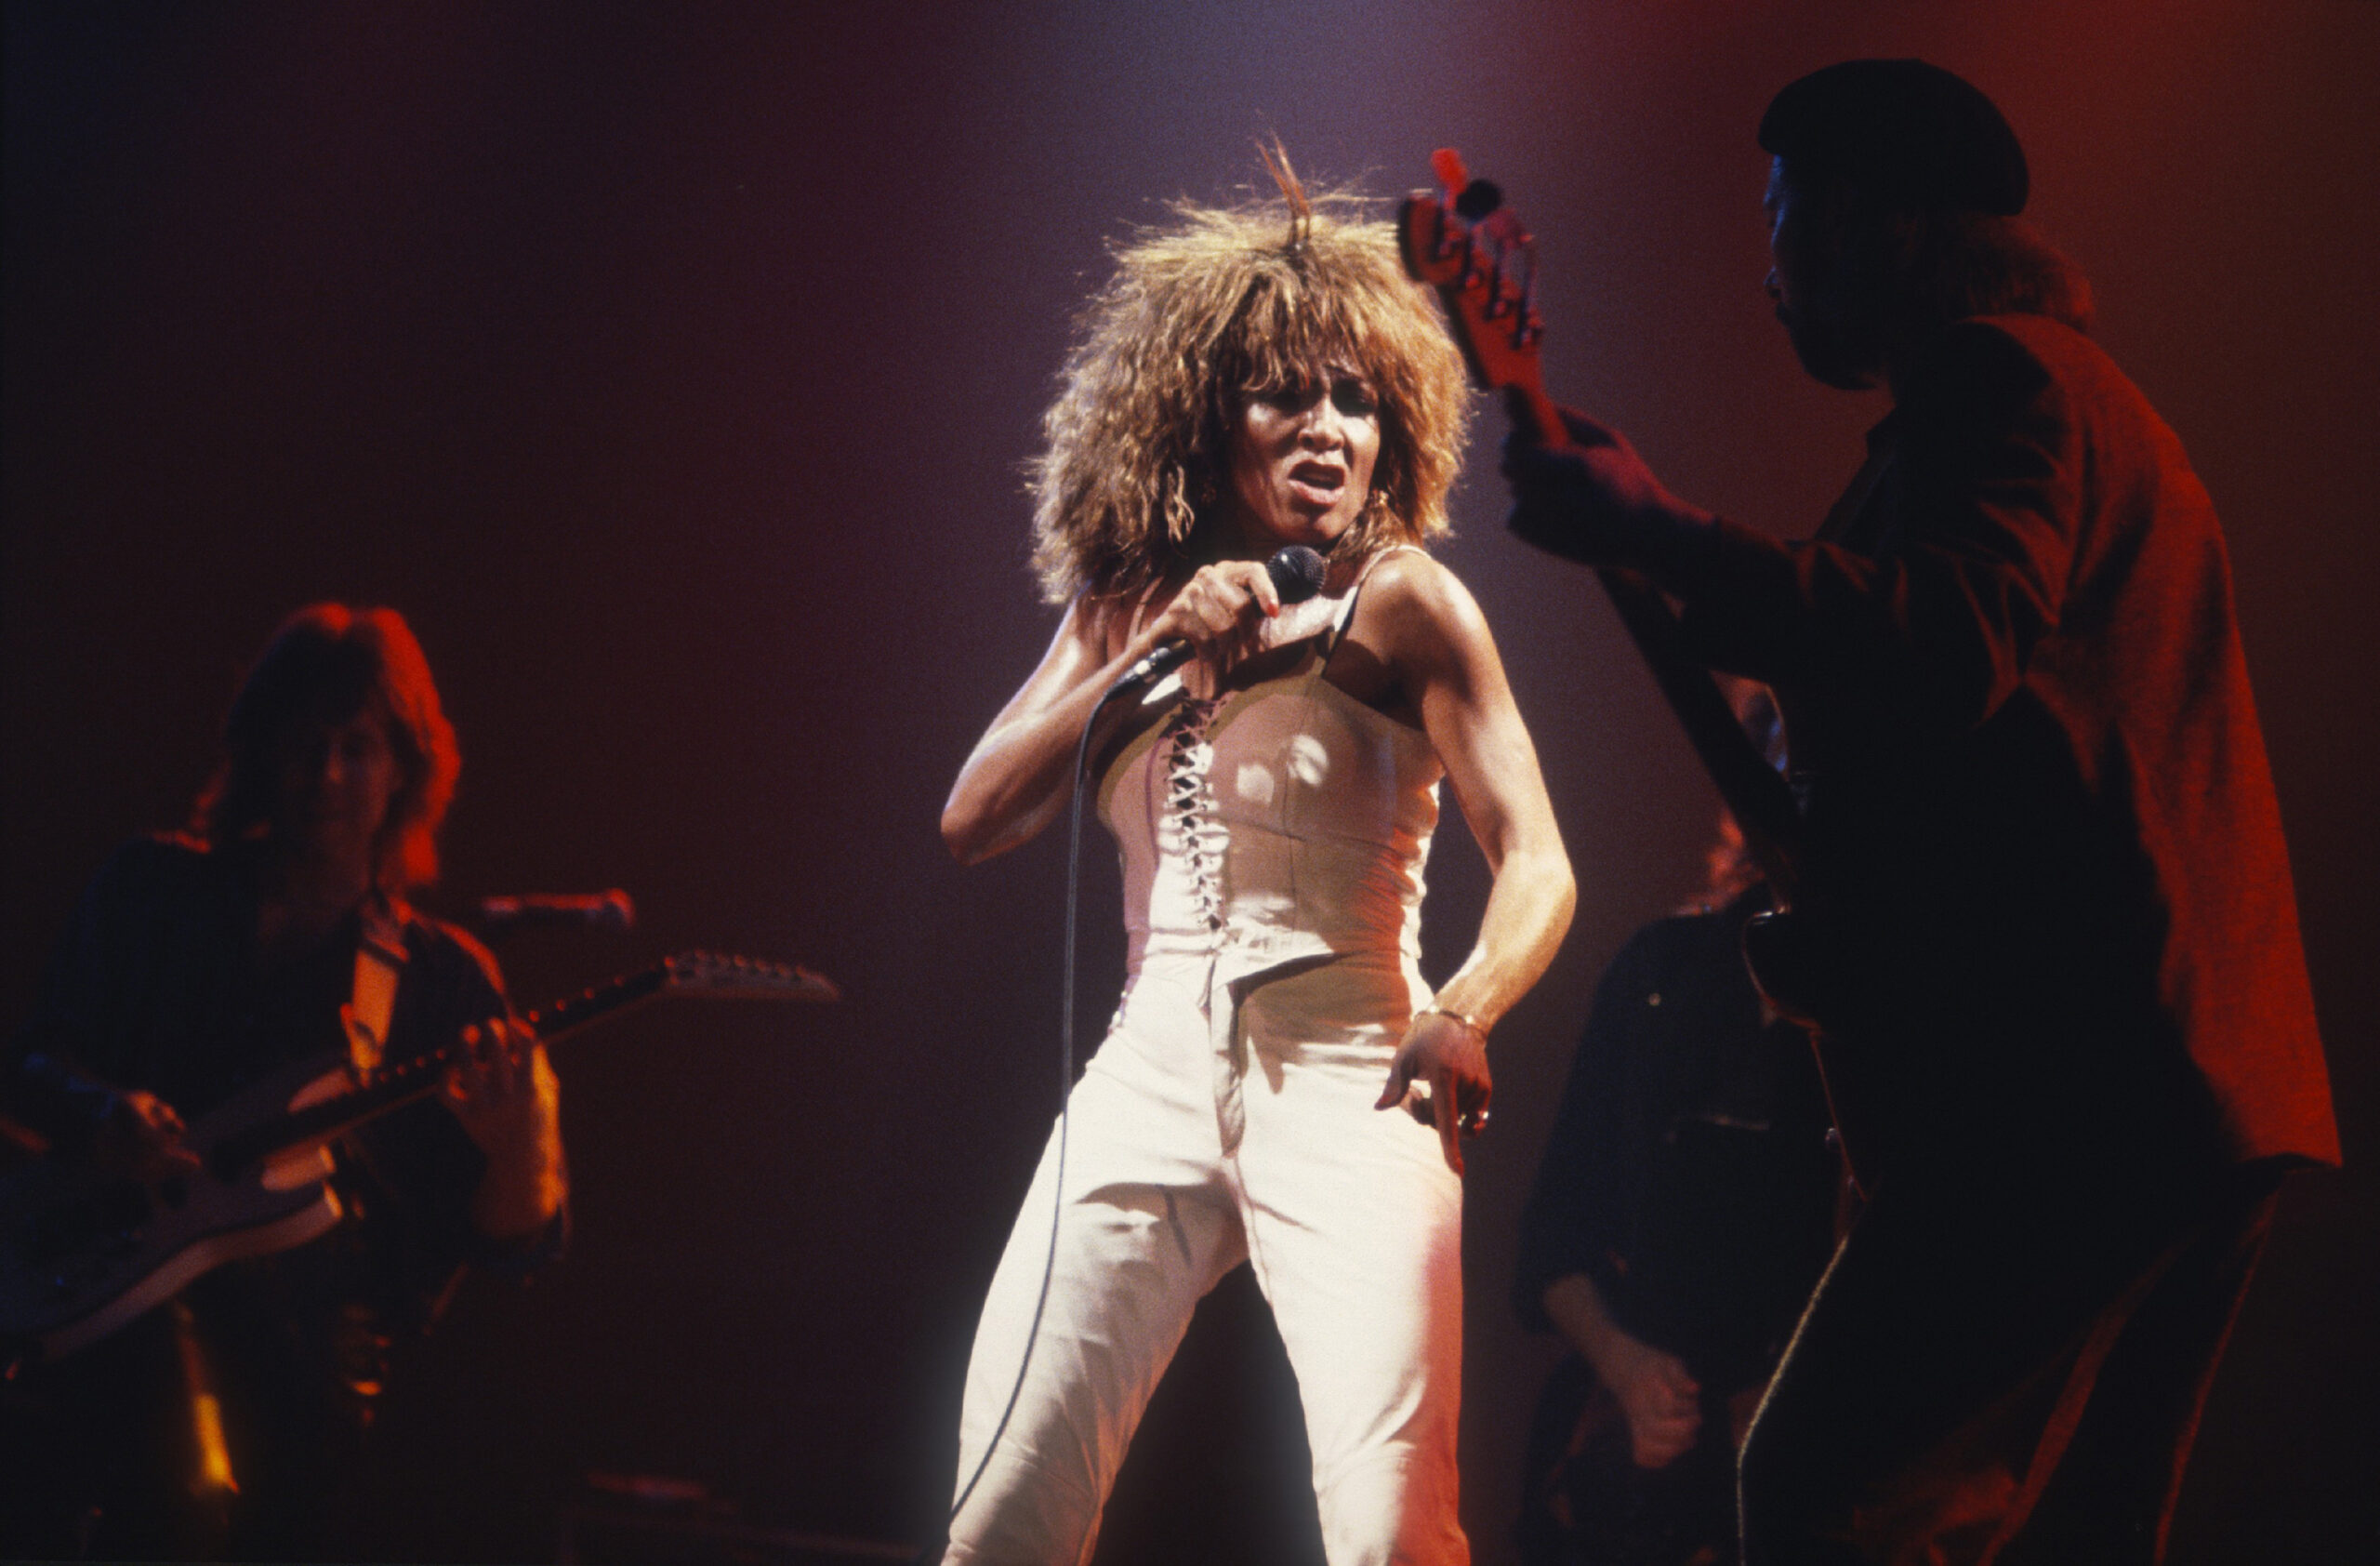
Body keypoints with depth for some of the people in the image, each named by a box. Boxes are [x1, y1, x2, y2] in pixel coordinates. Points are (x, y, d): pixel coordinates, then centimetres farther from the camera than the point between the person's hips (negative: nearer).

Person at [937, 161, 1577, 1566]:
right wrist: (1155, 659, -7)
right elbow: (973, 821, 5)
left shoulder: (1399, 600, -1)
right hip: (1154, 1076, 4)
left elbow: (1538, 866, -9)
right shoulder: (1127, 604, 14)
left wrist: (1462, 1018, -29)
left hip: (1343, 1083, -4)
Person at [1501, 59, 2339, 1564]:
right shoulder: (2072, 393, 28)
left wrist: (1654, 533, -19)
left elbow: (1952, 646, -23)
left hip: (2082, 1086, -11)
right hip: (2201, 1099, 11)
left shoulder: (1996, 374, -5)